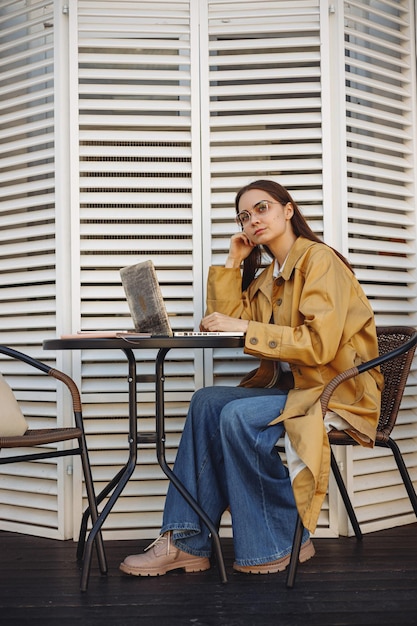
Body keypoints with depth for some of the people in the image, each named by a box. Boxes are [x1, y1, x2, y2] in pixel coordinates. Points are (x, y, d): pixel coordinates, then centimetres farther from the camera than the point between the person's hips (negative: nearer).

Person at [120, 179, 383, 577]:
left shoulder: (319, 260, -9)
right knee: (207, 402, -12)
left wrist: (245, 327, -21)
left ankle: (285, 542, -10)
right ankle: (185, 542, -15)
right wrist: (233, 263, 7)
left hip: (339, 391, -8)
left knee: (238, 416, -28)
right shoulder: (267, 278, 18)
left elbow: (320, 344, -21)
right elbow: (222, 321, 9)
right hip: (293, 387, 8)